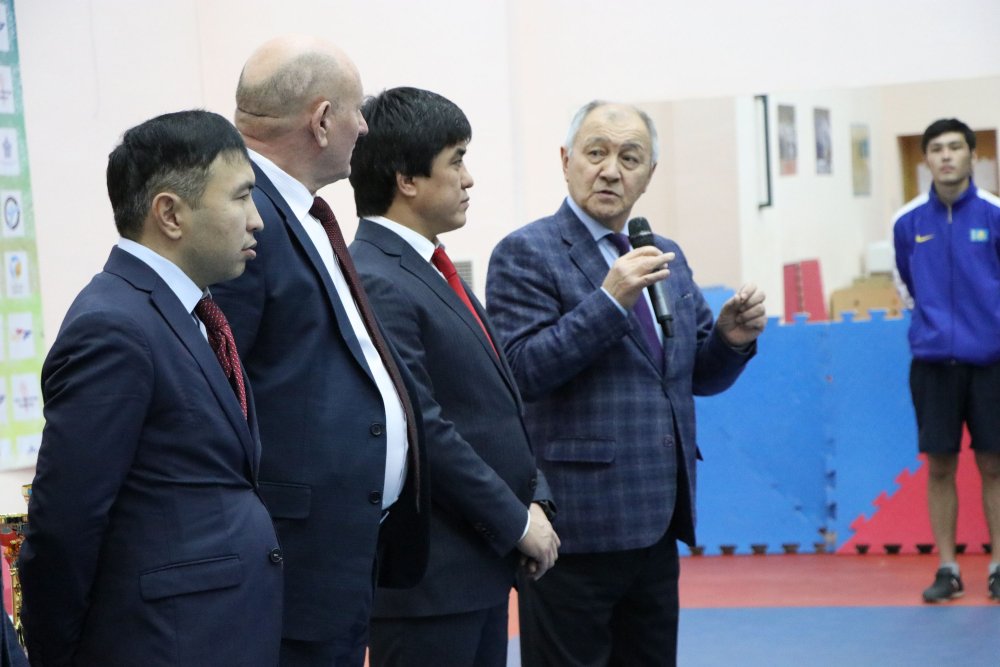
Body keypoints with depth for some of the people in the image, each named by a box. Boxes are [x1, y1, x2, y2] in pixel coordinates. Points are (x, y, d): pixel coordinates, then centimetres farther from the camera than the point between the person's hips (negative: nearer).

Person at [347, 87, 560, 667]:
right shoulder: (375, 283, -16)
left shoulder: (433, 270, 14)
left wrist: (533, 499, 5)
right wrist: (516, 521, -13)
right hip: (429, 572, -9)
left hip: (483, 561, 9)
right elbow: (424, 431, -20)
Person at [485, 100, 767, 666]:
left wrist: (731, 338, -2)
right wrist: (609, 301, -23)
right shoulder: (526, 253, -6)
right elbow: (521, 373, -17)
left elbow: (699, 375, 19)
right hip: (578, 524, -7)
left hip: (657, 523, 7)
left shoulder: (666, 257, 15)